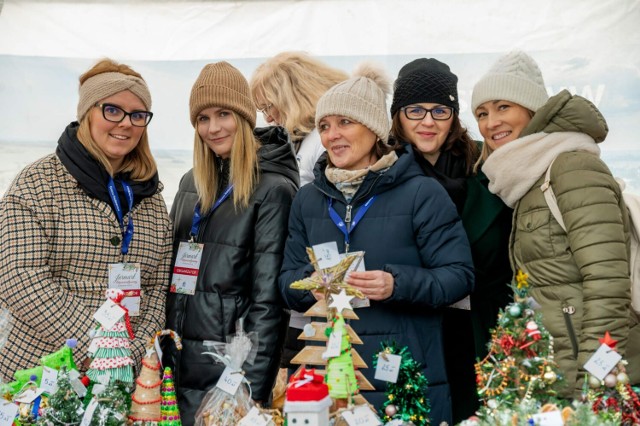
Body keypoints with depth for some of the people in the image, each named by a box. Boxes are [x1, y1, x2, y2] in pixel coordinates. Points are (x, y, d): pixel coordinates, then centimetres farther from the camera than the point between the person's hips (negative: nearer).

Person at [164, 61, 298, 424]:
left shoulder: (272, 190, -11)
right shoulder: (192, 183, 9)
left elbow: (268, 297, -14)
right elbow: (171, 269, 14)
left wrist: (254, 385, -16)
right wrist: (160, 352, 10)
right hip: (178, 362, 6)